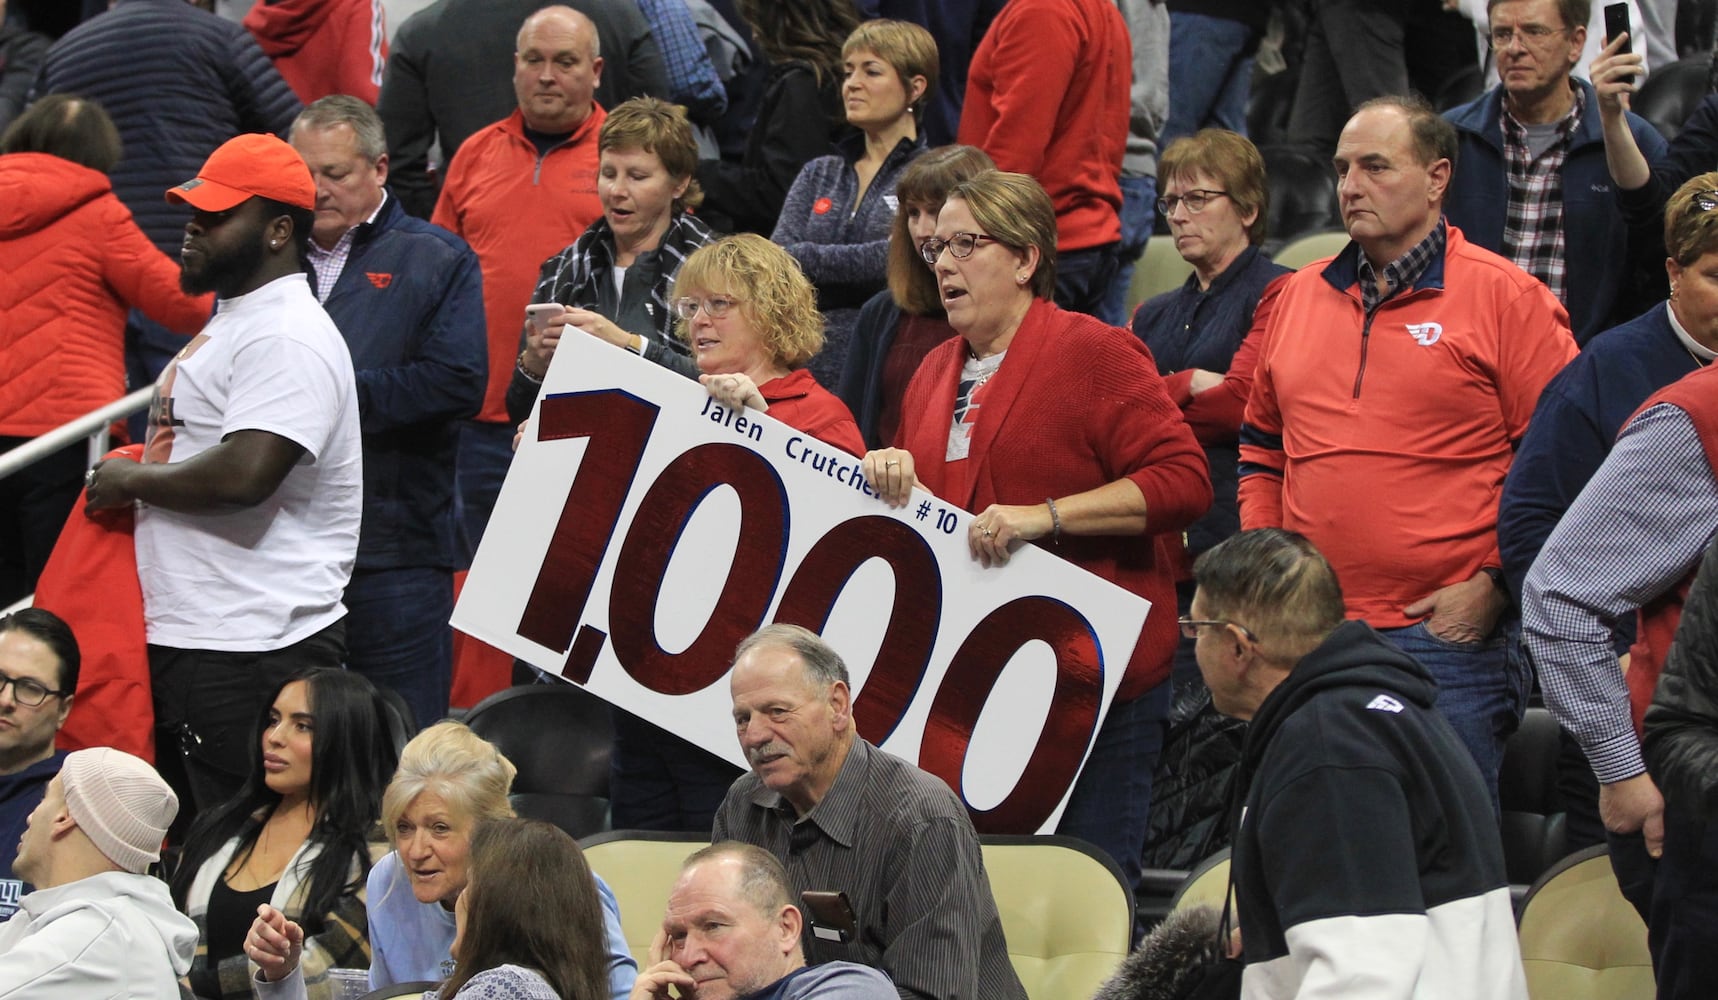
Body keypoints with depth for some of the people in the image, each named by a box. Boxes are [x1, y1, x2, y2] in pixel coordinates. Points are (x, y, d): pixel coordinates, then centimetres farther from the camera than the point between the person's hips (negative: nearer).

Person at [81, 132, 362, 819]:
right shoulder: (229, 324, 20)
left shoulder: (288, 338, -14)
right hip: (183, 638, 11)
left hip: (252, 653, -11)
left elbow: (245, 473, -27)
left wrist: (131, 480, -12)